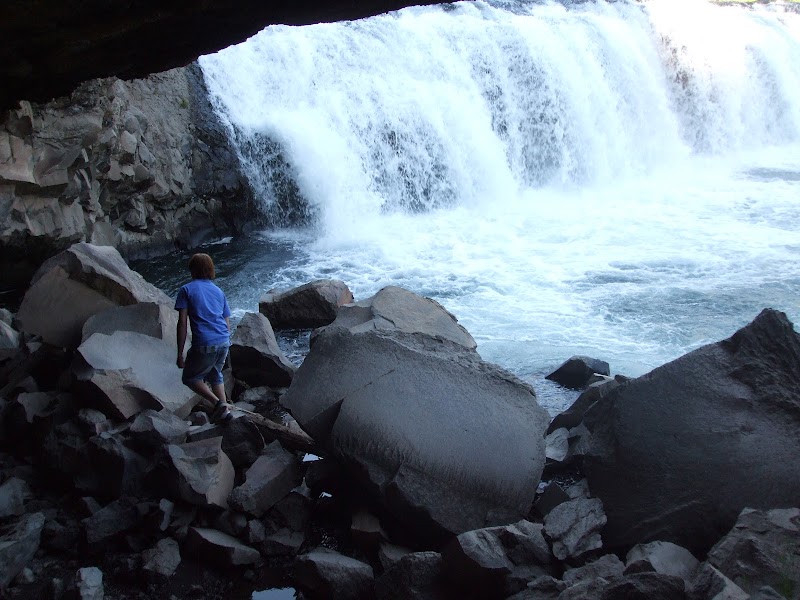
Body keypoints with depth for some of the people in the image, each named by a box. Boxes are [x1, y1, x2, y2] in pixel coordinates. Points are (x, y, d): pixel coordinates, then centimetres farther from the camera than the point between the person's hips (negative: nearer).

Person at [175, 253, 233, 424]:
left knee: (190, 378, 14)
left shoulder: (186, 290, 3)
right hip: (224, 341, 5)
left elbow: (182, 323, -5)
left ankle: (218, 403, -4)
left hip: (204, 345, -5)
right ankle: (223, 409, 20)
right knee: (215, 374, 27)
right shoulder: (218, 291, 17)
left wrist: (180, 354, -3)